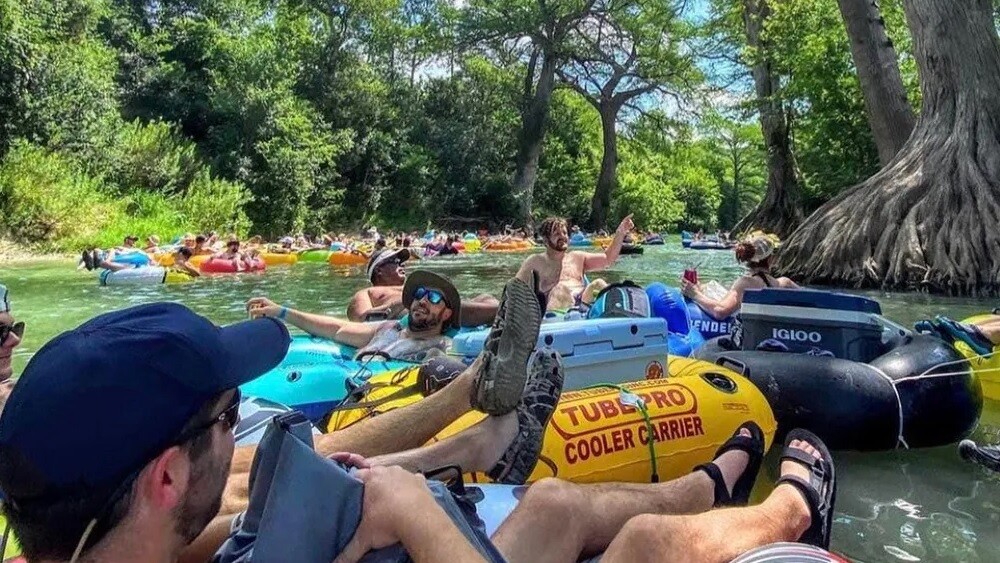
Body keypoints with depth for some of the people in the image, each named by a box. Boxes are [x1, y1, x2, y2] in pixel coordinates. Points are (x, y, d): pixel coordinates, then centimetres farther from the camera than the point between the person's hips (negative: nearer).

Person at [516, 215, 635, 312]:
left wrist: (620, 233, 9)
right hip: (556, 309, -3)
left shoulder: (577, 257, 28)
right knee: (561, 288, -33)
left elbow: (608, 259, 21)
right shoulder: (535, 262, 19)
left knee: (598, 283, -24)